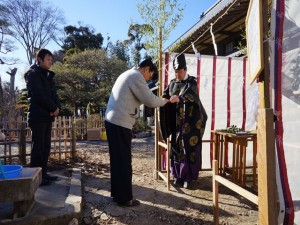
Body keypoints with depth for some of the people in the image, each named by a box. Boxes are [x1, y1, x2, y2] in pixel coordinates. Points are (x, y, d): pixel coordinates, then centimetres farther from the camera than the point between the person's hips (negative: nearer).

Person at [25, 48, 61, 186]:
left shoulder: (48, 76, 21)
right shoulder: (33, 74, -3)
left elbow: (53, 94, 14)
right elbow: (39, 95, -15)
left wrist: (57, 107, -5)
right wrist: (53, 108, -10)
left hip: (47, 116, 8)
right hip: (38, 116, -8)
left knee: (46, 147, 9)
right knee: (38, 147, -6)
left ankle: (43, 173, 17)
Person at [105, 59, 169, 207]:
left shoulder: (127, 74, 22)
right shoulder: (136, 76, -10)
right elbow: (149, 100, -13)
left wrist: (159, 101, 18)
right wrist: (164, 101, 5)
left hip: (112, 121, 10)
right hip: (120, 123, -10)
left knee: (117, 159, 15)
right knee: (124, 161, -1)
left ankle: (117, 193, 26)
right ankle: (125, 198, 9)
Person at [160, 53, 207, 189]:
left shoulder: (192, 82, -4)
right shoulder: (172, 83, 12)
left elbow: (189, 93, -25)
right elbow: (165, 95, 0)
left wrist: (179, 98, -46)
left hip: (190, 121, -4)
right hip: (176, 122, 4)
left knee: (189, 148, -2)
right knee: (177, 147, 6)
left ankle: (188, 176, 7)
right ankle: (178, 175, 17)